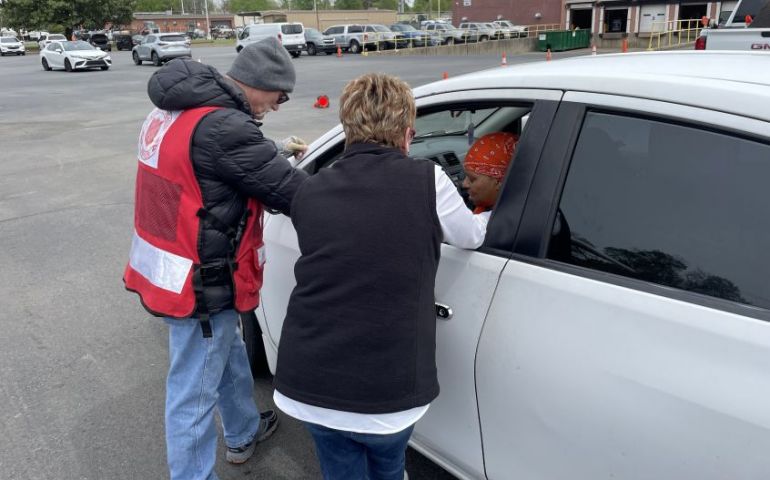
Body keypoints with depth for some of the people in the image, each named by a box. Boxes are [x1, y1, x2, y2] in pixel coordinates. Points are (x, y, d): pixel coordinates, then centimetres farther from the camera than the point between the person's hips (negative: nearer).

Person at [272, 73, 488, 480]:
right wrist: (496, 216, 35)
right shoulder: (427, 181, -8)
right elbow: (472, 238, 11)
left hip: (305, 389, 3)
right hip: (386, 395, -2)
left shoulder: (309, 191, 2)